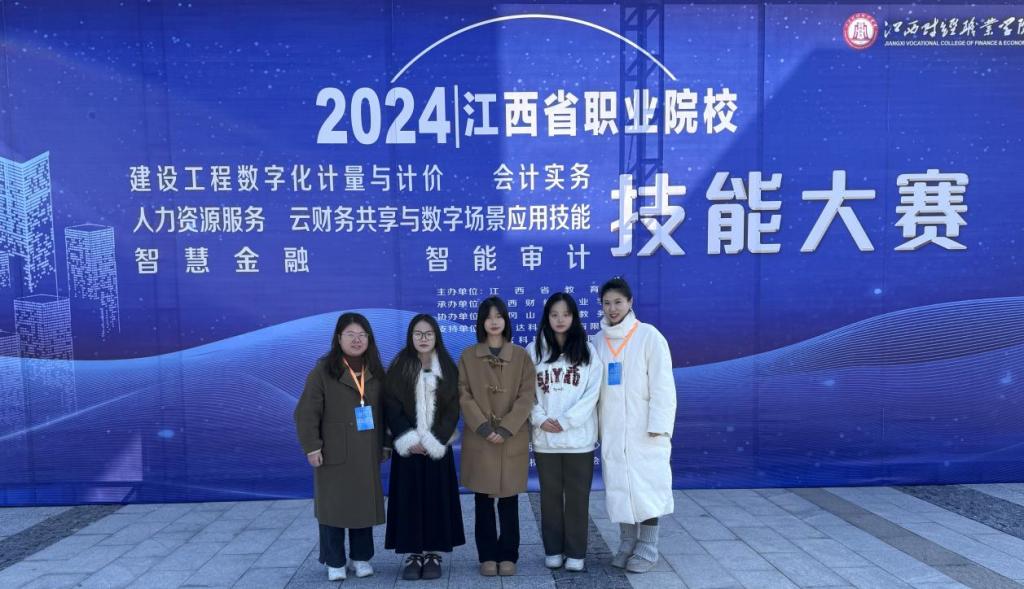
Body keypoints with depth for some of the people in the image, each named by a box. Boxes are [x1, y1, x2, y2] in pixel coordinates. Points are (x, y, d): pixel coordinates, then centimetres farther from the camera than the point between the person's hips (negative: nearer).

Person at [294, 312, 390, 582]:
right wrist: (312, 446, -14)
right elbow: (307, 413, -9)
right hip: (334, 453, -4)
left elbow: (385, 411, 12)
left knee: (365, 505, 10)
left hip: (367, 454, 4)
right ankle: (334, 562, 20)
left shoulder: (376, 372, 7)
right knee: (333, 506, 4)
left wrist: (385, 444, 10)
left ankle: (361, 557, 26)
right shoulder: (323, 370, -7)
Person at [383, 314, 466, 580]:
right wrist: (409, 439, -12)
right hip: (409, 446, 0)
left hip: (438, 446, 0)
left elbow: (453, 408, -2)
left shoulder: (448, 368, 2)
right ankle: (413, 554, 13)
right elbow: (391, 407, -3)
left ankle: (433, 554, 13)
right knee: (409, 498, 2)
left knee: (436, 498, 3)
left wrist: (434, 441, -11)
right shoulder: (399, 367, 1)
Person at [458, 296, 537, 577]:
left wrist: (505, 429, -12)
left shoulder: (521, 356, 3)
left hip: (513, 440, 0)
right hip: (479, 439, 0)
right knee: (483, 501, 7)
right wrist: (483, 428, -12)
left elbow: (526, 396, -2)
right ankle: (488, 556, 19)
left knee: (509, 501, 5)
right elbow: (464, 396, -1)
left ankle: (508, 556, 18)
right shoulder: (468, 356, 4)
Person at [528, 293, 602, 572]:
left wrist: (565, 421, -12)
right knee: (550, 495, 10)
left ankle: (575, 553, 17)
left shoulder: (587, 351, 2)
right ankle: (553, 550, 23)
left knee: (577, 496, 5)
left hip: (579, 436, -1)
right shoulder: (534, 350, 5)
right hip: (545, 437, 1)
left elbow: (592, 393, -4)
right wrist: (540, 419, -12)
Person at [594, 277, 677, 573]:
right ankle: (627, 543, 25)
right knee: (619, 487, 10)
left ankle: (648, 548, 17)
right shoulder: (597, 341, 6)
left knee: (647, 485, 2)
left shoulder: (649, 336, -7)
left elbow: (662, 385, -9)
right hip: (611, 430, 4)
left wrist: (658, 425, -14)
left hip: (643, 428, -4)